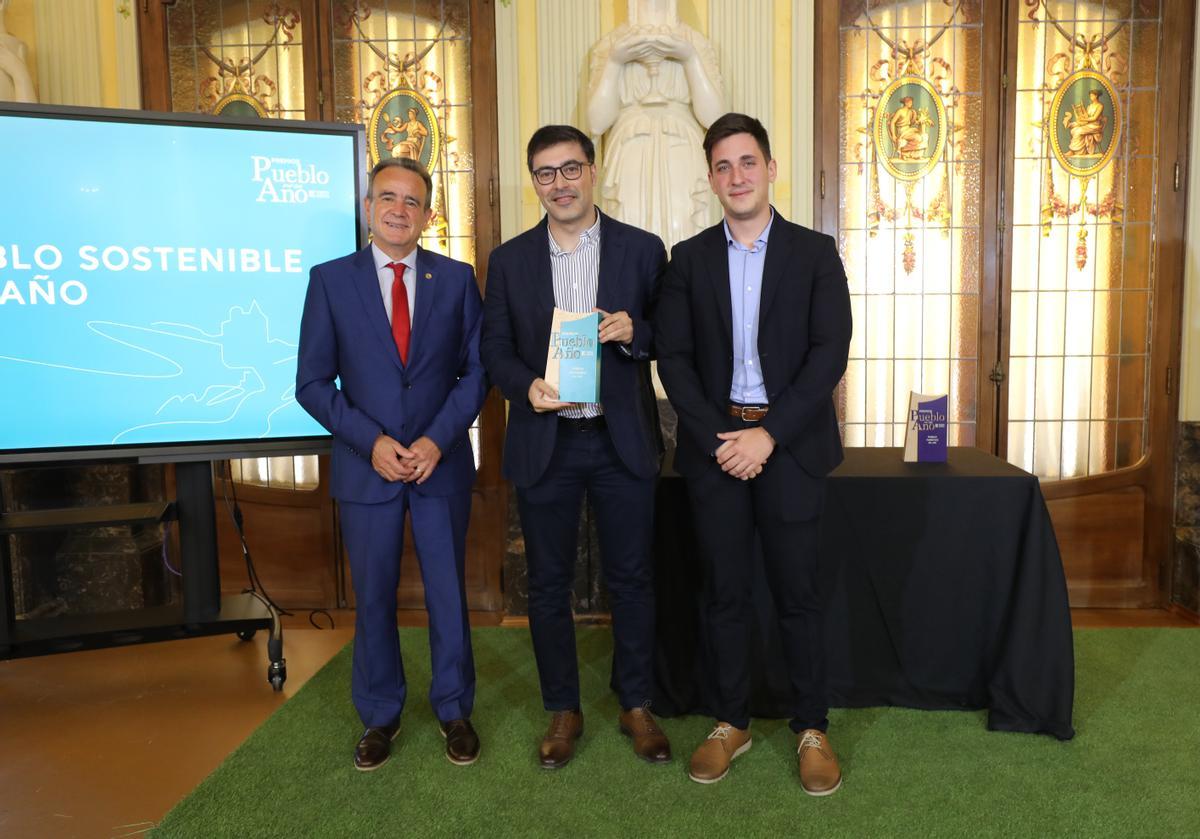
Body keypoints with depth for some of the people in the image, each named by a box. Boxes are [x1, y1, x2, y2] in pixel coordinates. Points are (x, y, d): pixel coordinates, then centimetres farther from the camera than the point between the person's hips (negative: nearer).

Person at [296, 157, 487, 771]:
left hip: (442, 463, 0)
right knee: (373, 598, 11)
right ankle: (380, 716, 31)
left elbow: (476, 369, 1)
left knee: (447, 593, 10)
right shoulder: (330, 279, 0)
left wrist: (438, 439, -12)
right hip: (366, 466, 0)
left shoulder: (457, 278, 2)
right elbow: (313, 381, -1)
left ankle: (454, 710, 29)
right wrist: (371, 441, -13)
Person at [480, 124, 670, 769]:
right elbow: (494, 349, 6)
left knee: (631, 578, 9)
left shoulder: (642, 249, 2)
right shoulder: (509, 260, 5)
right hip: (544, 443, 1)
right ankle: (562, 711, 27)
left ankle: (635, 705, 27)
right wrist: (526, 385, -14)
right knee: (548, 583, 9)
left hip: (622, 440, -1)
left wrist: (633, 332, -17)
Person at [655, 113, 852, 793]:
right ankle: (731, 722, 23)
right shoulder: (689, 258, 7)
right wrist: (720, 437, -9)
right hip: (714, 443, 2)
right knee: (725, 592, 9)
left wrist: (769, 434, -13)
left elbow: (831, 352, -6)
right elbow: (674, 358, 2)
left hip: (790, 444, -1)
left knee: (798, 592, 5)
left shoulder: (815, 252, 3)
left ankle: (813, 728, 20)